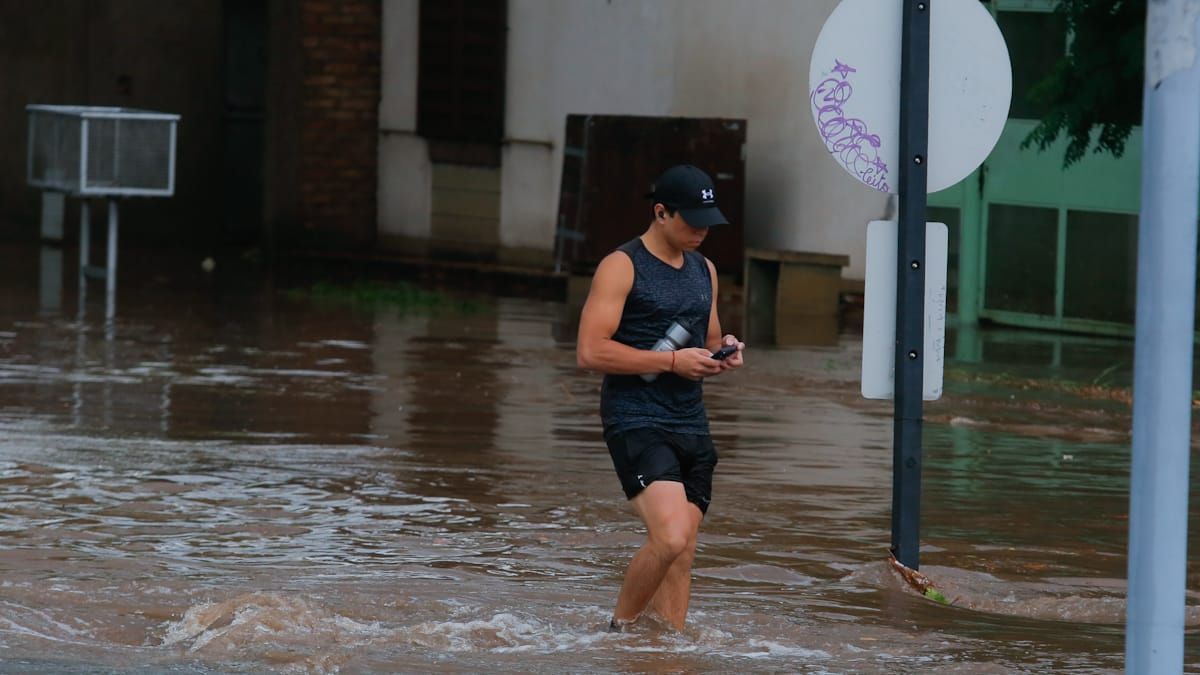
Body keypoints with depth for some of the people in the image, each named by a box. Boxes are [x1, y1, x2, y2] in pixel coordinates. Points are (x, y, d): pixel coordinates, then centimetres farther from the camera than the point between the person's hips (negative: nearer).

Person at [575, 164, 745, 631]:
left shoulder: (704, 270, 17)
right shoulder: (622, 267, -6)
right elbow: (590, 351, -14)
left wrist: (722, 352, 4)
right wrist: (671, 361, -17)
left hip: (692, 426, 7)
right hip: (636, 422, -7)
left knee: (681, 554, 4)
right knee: (670, 538, -21)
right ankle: (620, 628, -1)